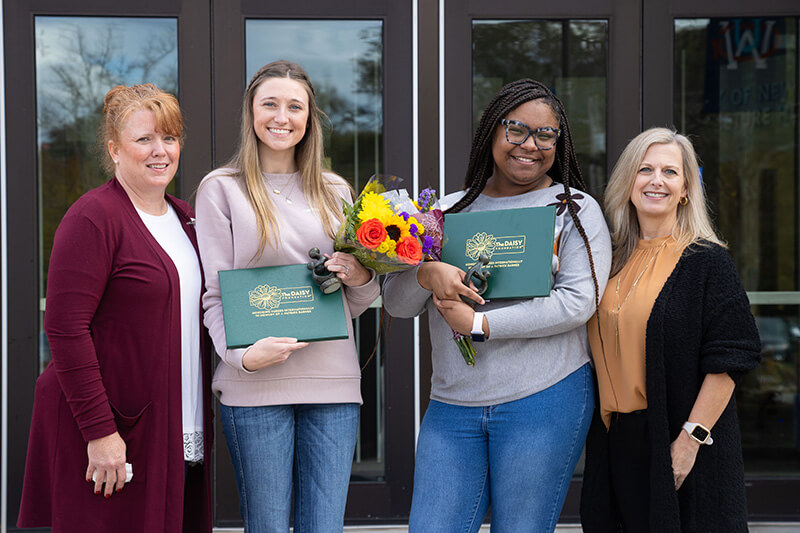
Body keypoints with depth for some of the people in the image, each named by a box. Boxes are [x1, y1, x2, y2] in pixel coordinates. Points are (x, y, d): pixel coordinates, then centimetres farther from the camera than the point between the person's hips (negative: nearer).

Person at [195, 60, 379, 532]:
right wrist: (243, 354, -18)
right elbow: (213, 294, 0)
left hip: (333, 383, 3)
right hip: (255, 385, -3)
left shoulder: (336, 192, 16)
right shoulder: (222, 188, 5)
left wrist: (361, 278, -3)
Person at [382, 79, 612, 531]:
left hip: (543, 400, -3)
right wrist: (426, 274, -14)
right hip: (452, 405, 3)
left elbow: (579, 301, -10)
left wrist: (479, 324, -13)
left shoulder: (577, 209, 4)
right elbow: (397, 303, 10)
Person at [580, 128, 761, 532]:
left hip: (678, 442, -5)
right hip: (616, 441, 5)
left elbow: (729, 360, -13)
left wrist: (692, 437, -16)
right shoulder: (613, 259, 9)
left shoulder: (706, 261, -8)